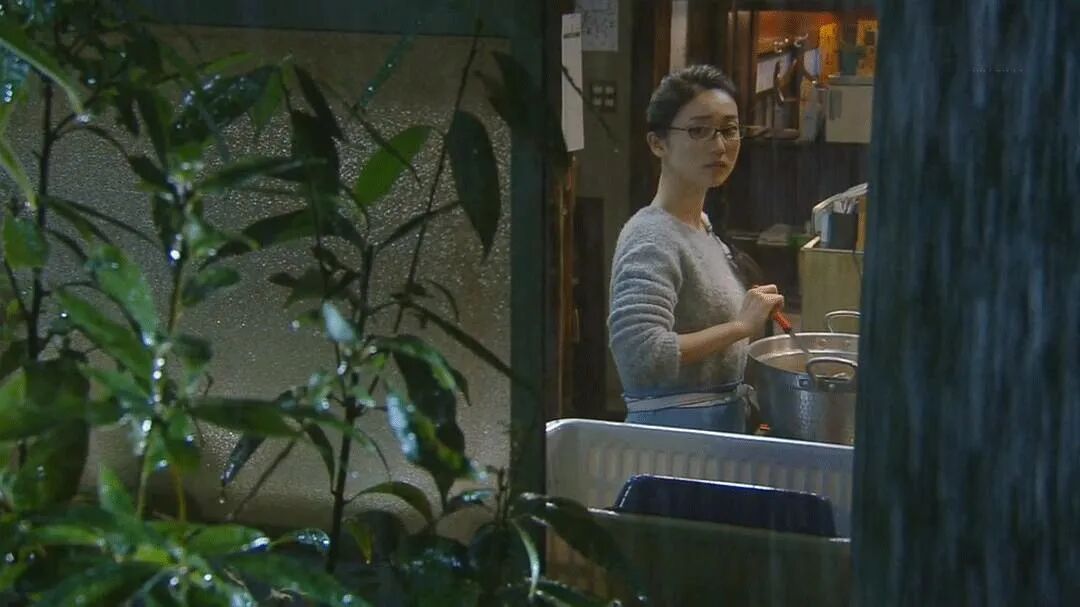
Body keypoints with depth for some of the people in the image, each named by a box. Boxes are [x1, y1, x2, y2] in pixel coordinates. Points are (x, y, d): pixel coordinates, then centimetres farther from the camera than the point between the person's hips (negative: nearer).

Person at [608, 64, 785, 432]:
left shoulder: (701, 226, 10)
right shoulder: (653, 240, -19)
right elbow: (640, 356, -33)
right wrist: (741, 326, -27)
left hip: (724, 425, 9)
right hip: (676, 430, -9)